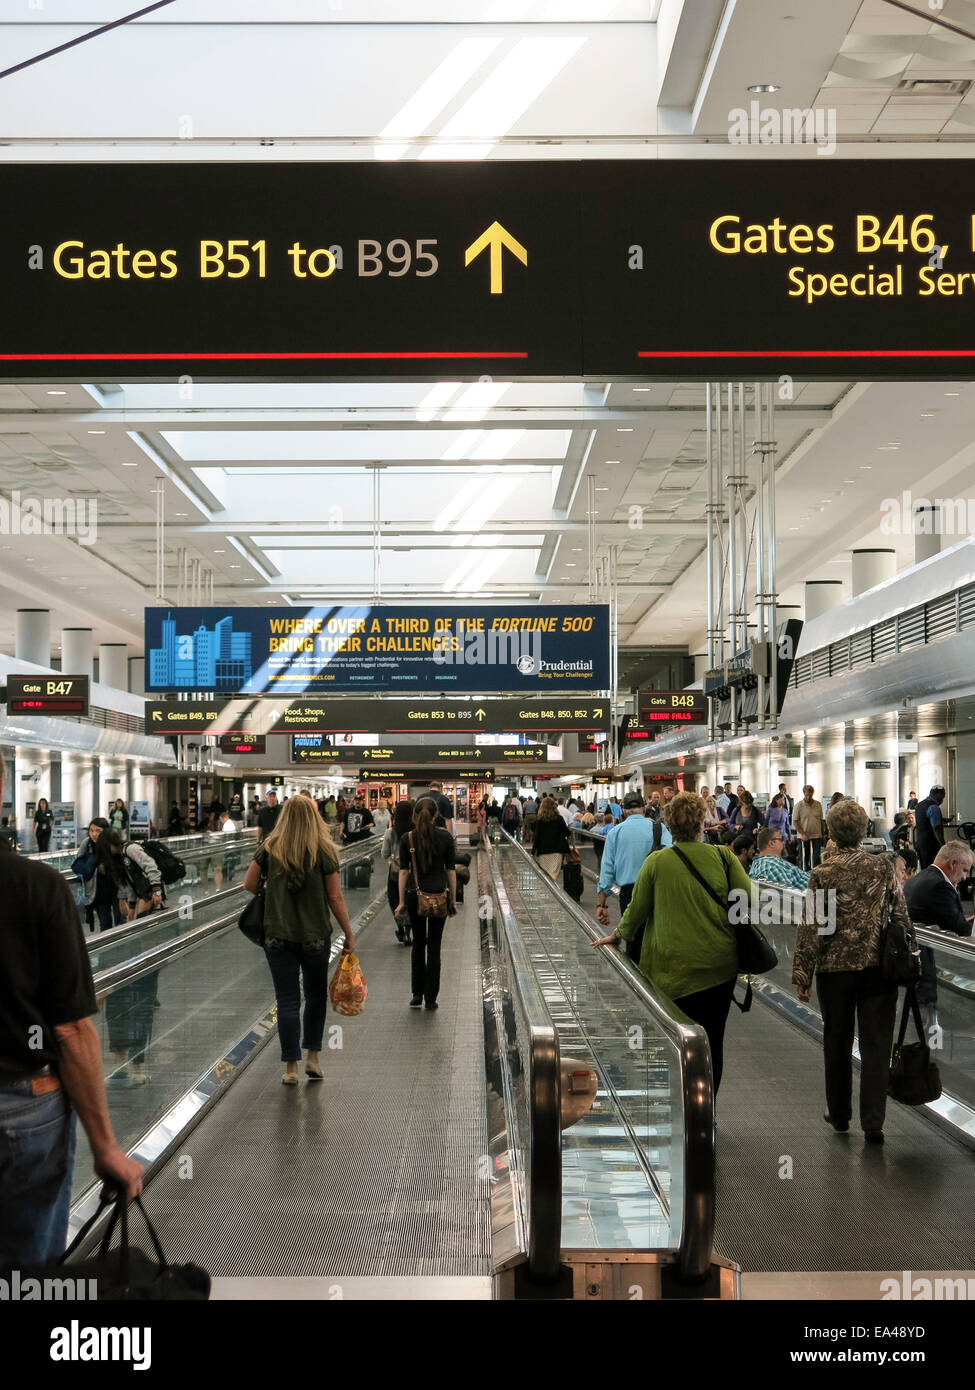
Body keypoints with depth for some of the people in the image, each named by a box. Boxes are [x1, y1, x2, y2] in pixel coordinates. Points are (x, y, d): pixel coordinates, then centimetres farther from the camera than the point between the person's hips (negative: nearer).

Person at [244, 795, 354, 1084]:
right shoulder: (325, 851, -7)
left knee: (287, 1000, 6)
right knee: (315, 995, 18)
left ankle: (291, 1068, 7)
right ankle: (312, 1057, 19)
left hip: (277, 935, 1)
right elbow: (335, 898, -6)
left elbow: (249, 885, 1)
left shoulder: (269, 848, -3)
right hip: (316, 935, 0)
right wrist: (349, 933, 3)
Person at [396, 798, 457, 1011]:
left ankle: (417, 995, 15)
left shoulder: (407, 839, -3)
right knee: (434, 947, 6)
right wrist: (453, 899, 6)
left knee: (418, 944, 15)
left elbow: (403, 871, -3)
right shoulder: (445, 837, -3)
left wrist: (402, 901, 2)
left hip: (415, 896, 1)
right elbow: (451, 870, -1)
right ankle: (430, 999, 7)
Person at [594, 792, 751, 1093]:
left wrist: (617, 934, 23)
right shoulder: (723, 856, -3)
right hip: (721, 965, 2)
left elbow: (637, 910, 5)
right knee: (713, 1042, 11)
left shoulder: (656, 863, -6)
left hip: (677, 967, -2)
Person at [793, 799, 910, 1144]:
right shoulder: (883, 867, -3)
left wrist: (802, 975, -2)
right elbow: (901, 917, 2)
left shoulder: (822, 873, -9)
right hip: (879, 968, 1)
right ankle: (873, 1124, 2)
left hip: (835, 969, -1)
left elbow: (811, 927, -9)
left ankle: (839, 1115, 28)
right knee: (875, 1046, 5)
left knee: (837, 1044, 15)